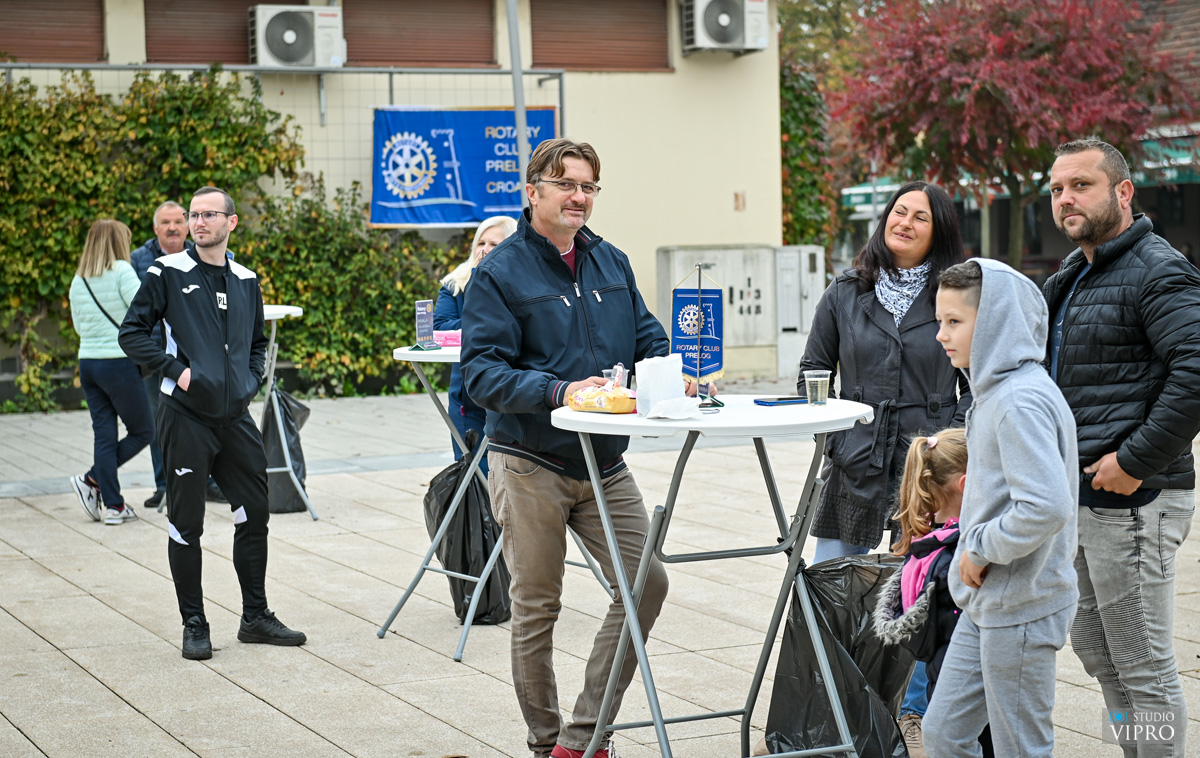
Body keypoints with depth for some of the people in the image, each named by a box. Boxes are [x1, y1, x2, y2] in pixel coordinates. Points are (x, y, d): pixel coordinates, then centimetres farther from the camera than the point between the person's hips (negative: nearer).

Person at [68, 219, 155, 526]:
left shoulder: (78, 280, 9)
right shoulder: (121, 271, -10)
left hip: (87, 361, 7)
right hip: (119, 363, -6)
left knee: (104, 433, 8)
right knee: (142, 431, 8)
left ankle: (113, 505, 6)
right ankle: (92, 480, 0)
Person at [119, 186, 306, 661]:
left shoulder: (246, 281, 12)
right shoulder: (168, 274, -3)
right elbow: (132, 333, -4)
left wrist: (250, 380, 9)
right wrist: (175, 368, -13)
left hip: (235, 416, 5)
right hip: (185, 414, -5)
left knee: (254, 514, 7)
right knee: (186, 523, 0)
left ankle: (255, 617, 19)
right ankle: (194, 625, 10)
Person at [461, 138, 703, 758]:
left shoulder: (612, 264, 11)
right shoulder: (499, 272, -7)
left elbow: (648, 340, 14)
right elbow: (481, 371, -16)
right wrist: (560, 392, -29)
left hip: (604, 463, 5)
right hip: (529, 467, -5)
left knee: (646, 581, -4)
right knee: (536, 607, 5)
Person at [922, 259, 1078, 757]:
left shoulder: (1021, 402, -21)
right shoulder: (995, 390, 10)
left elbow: (1047, 507, -31)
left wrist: (981, 549, -19)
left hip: (1021, 607, -10)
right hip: (987, 603, 10)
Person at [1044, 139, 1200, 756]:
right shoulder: (1072, 278, 17)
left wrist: (1136, 461, -23)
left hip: (1131, 500, -10)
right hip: (1079, 498, 10)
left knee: (1143, 666, -2)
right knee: (1094, 649, 18)